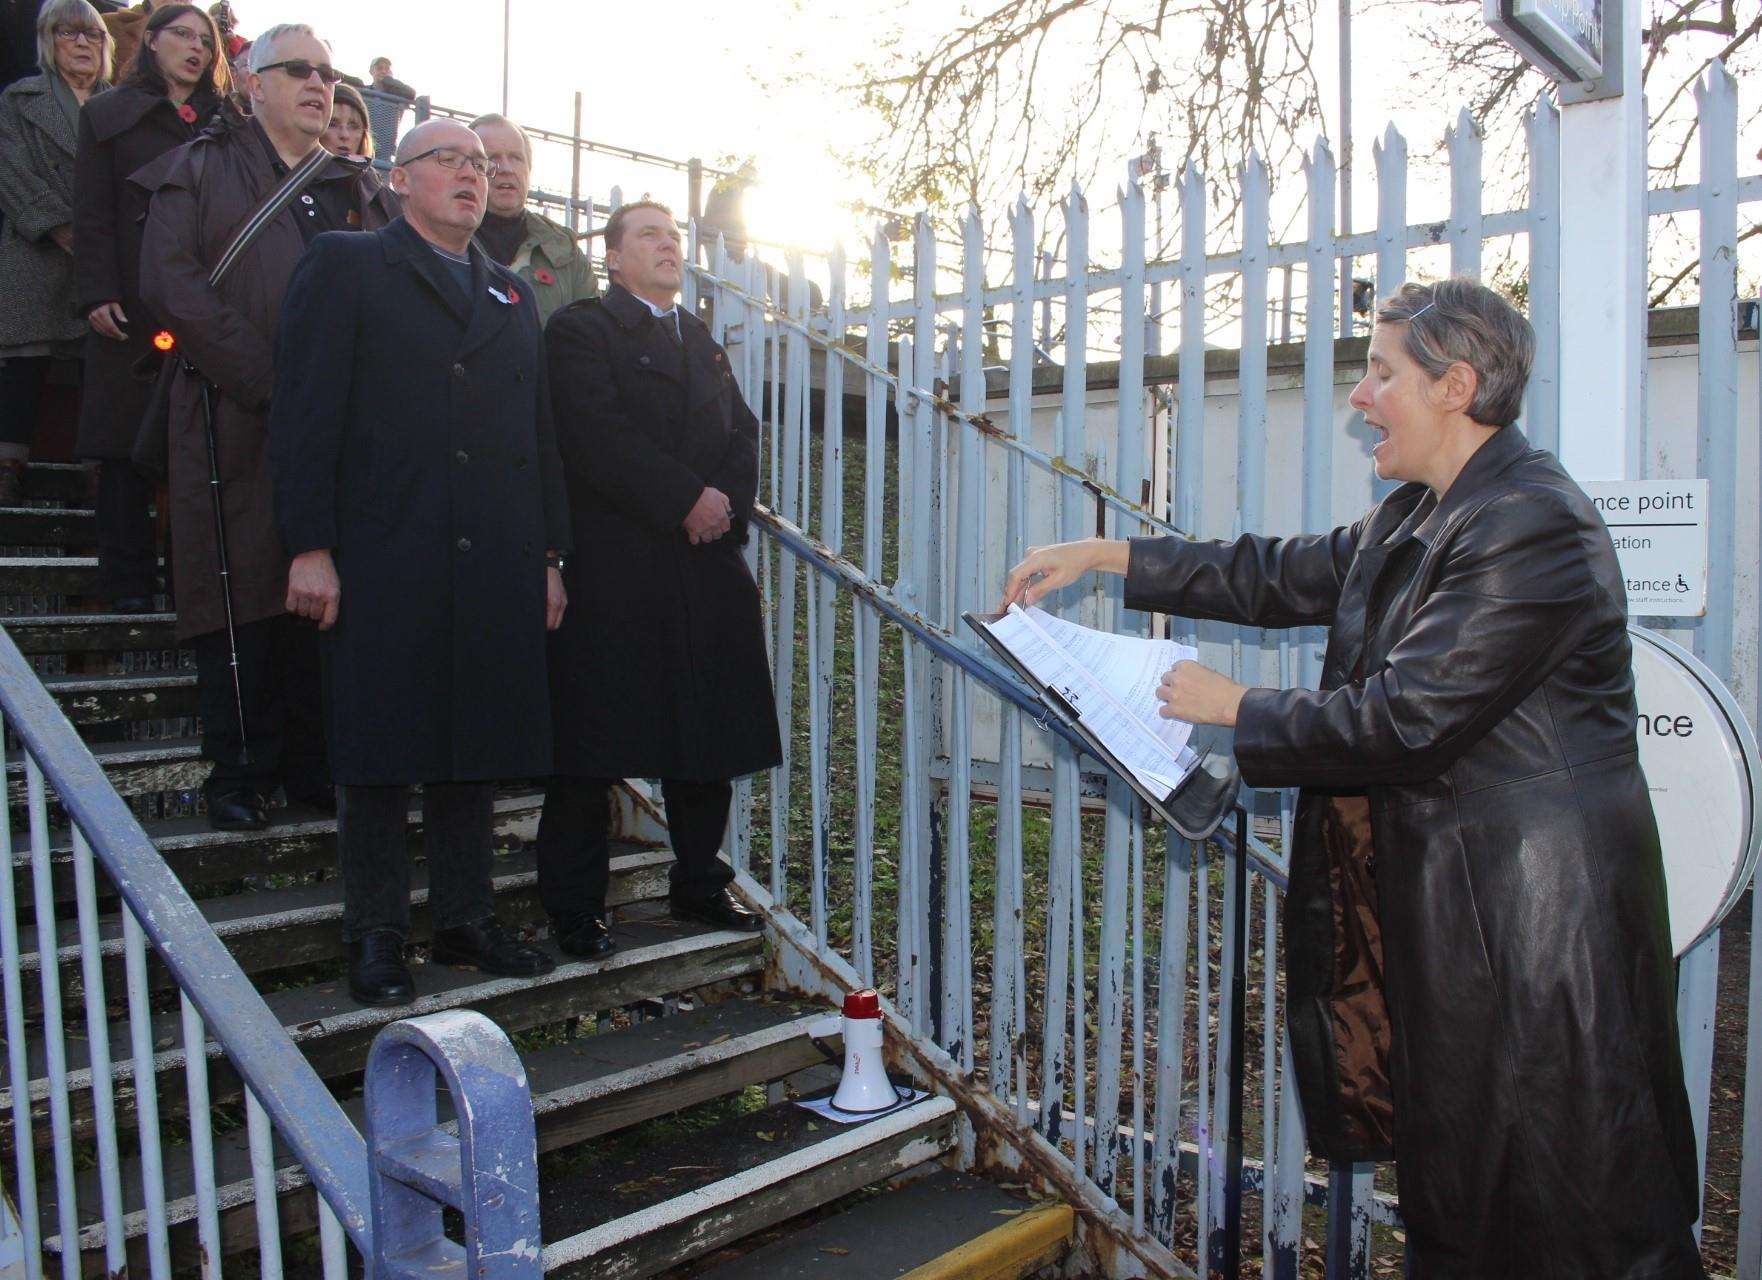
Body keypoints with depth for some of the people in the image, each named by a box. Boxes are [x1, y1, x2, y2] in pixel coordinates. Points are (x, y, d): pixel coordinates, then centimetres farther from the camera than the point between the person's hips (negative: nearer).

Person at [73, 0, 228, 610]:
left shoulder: (227, 121, 17)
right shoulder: (108, 115, 13)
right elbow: (92, 213, 5)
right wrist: (97, 293, -7)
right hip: (134, 304, -1)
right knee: (128, 443, -2)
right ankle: (128, 580, 3)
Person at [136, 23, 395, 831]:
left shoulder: (361, 190, 19)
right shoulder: (200, 172, 8)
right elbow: (171, 285, -5)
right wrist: (269, 381, -14)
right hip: (237, 426, -3)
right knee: (242, 597, -3)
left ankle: (313, 766, 10)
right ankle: (239, 776, 6)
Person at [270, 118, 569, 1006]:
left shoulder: (511, 295, 20)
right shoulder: (345, 267, 4)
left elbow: (539, 434, 19)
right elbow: (305, 412, -5)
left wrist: (548, 555, 12)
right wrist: (310, 547, -13)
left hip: (495, 570, 5)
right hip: (381, 561, -5)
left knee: (474, 750, 10)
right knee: (377, 758, 2)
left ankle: (465, 919, 22)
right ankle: (376, 936, 13)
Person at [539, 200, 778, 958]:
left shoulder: (704, 341, 22)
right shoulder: (581, 330, 0)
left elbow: (742, 434, 14)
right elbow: (595, 435, -14)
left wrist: (727, 503, -5)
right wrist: (687, 499, -16)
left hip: (709, 568, 7)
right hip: (613, 572, -6)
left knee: (709, 738, 10)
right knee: (592, 744, -2)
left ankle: (700, 884, 23)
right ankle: (574, 907, 8)